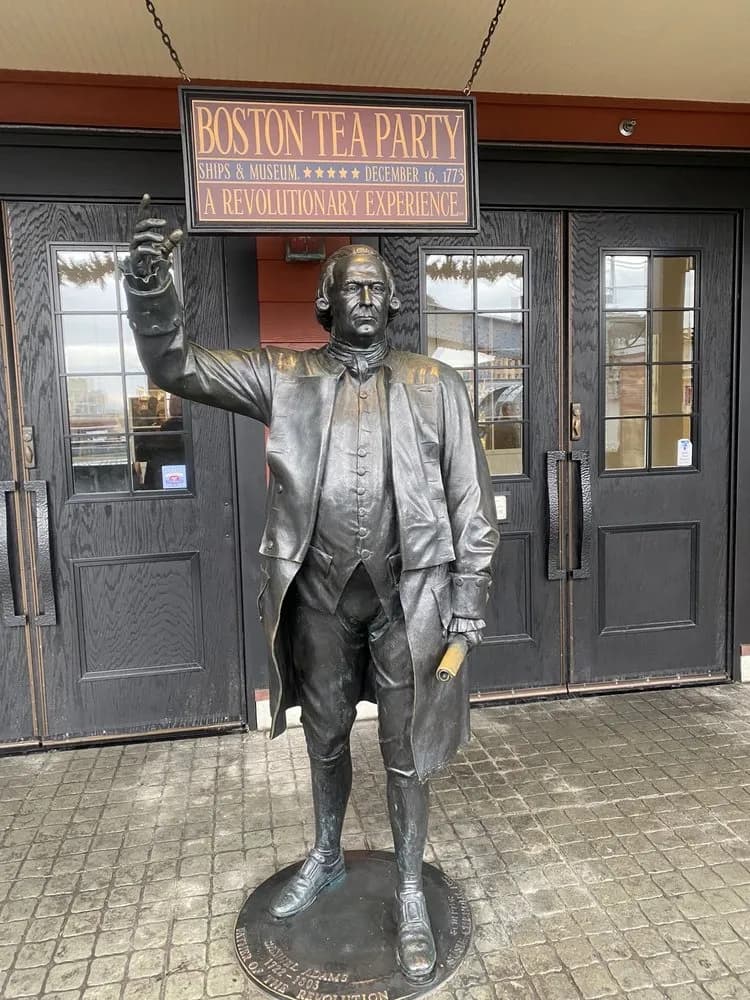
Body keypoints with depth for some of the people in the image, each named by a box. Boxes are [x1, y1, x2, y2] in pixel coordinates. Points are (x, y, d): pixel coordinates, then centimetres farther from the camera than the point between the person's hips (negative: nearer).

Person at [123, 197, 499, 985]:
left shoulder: (434, 386, 0)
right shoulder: (285, 378, 1)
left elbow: (469, 501, 0)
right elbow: (177, 366, -2)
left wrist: (468, 600, -3)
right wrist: (148, 284, -20)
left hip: (405, 596, -1)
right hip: (320, 596, 2)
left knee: (405, 750, 10)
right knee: (325, 736, 20)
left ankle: (410, 893, 33)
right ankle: (325, 859, 45)